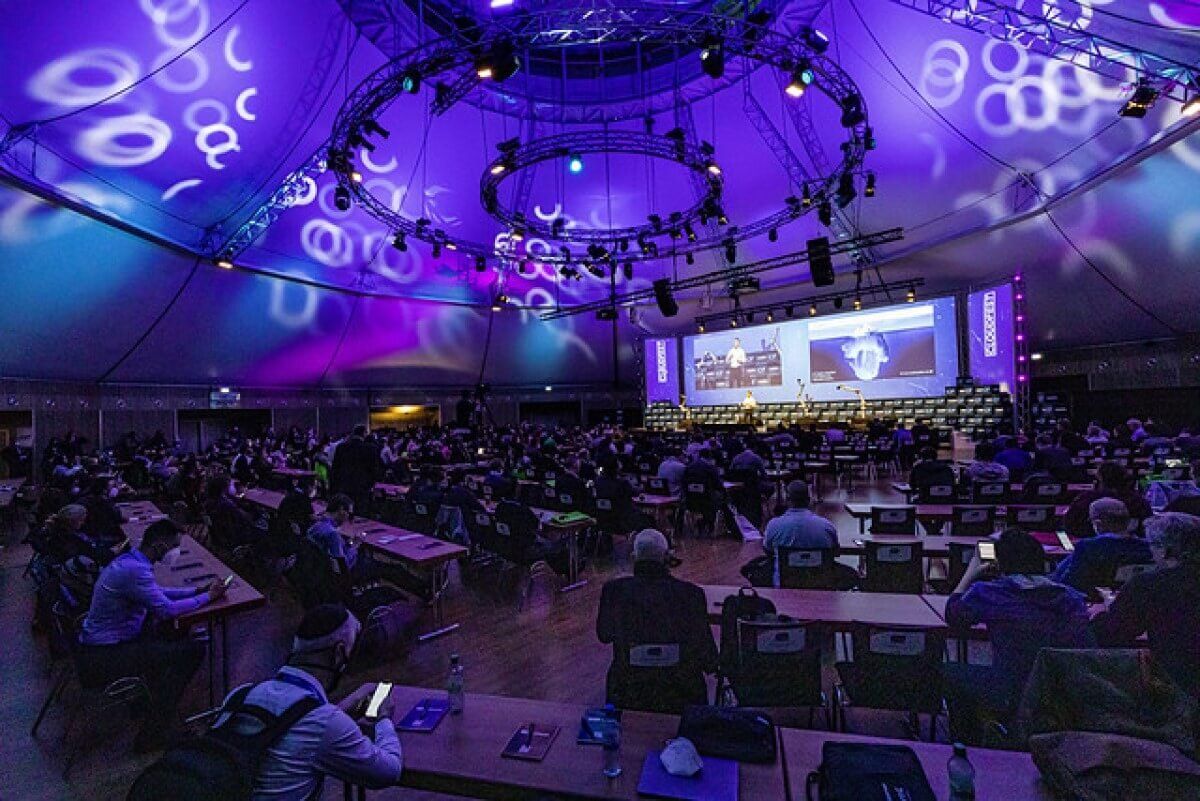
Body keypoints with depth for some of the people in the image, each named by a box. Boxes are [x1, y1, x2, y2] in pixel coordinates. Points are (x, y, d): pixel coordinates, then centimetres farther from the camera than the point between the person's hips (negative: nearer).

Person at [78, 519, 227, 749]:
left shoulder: (129, 560, 6)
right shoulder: (135, 569, -26)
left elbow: (158, 592, 20)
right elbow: (167, 610, -23)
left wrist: (198, 589, 11)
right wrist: (208, 597, -10)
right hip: (102, 659, -10)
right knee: (193, 649, -13)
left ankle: (148, 699, 28)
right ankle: (153, 733, -2)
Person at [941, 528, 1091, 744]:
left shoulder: (986, 592, -14)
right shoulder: (1070, 597, -5)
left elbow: (952, 617, 5)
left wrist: (970, 574, 15)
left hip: (1011, 700, -5)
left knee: (949, 672, 19)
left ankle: (969, 747, 31)